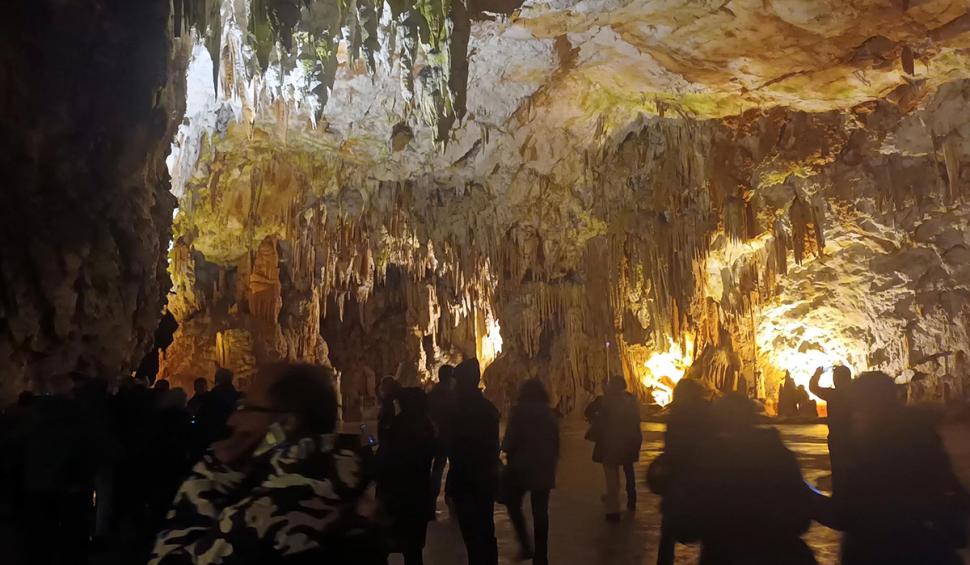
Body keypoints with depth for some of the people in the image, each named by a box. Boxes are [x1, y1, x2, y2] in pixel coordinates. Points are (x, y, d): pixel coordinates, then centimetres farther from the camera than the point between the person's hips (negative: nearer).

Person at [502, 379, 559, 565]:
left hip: (521, 466, -4)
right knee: (540, 512, 9)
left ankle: (526, 546, 1)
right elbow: (556, 443, 10)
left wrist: (506, 449, 8)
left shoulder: (519, 410, -9)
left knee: (513, 504, 13)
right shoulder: (549, 413, 6)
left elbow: (510, 440, -13)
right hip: (544, 468, 4)